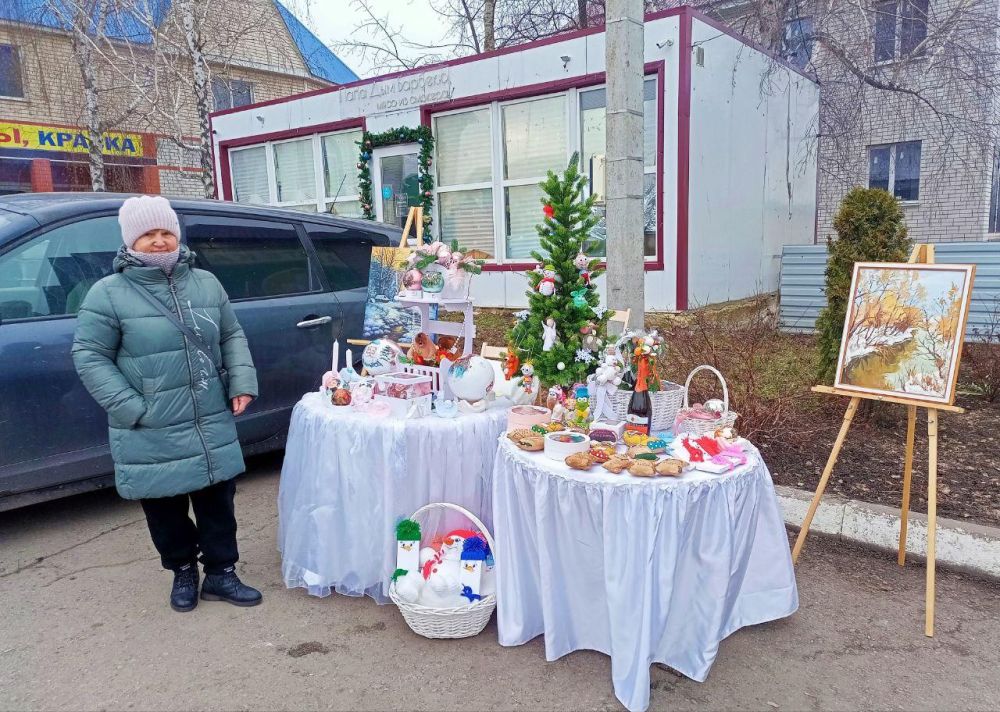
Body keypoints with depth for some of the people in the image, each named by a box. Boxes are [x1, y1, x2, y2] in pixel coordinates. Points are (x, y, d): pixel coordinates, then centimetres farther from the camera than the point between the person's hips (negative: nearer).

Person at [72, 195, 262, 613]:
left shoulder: (206, 284, 6)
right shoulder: (109, 294, -7)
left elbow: (232, 336, 14)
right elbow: (89, 356, -7)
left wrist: (242, 382, 0)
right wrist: (131, 408, -14)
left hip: (212, 426, 3)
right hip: (151, 436, -3)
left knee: (218, 501, 11)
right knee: (165, 509, 11)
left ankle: (221, 574, 27)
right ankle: (183, 572, 34)